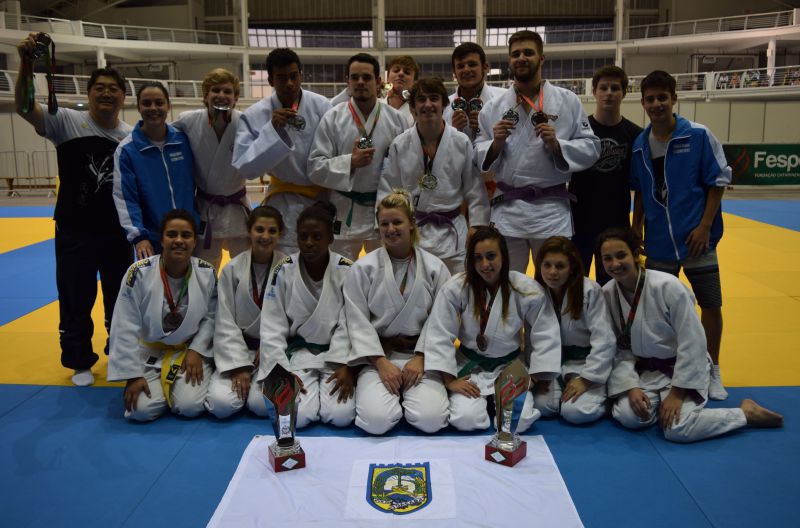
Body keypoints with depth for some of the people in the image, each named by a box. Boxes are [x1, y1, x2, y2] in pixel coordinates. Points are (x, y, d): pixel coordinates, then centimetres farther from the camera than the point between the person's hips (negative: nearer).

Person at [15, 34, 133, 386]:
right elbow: (24, 107, -21)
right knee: (76, 297, 6)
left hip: (117, 229, 3)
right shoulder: (68, 122, -6)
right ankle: (80, 362, 24)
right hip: (75, 228, -2)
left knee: (120, 295, 15)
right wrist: (25, 64, -35)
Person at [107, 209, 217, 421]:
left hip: (190, 350, 1)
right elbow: (125, 329, -14)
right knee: (141, 410, -19)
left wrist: (196, 350, -12)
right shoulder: (139, 273, -17)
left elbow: (211, 316, 2)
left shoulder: (207, 274, -11)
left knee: (190, 406, -20)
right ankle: (158, 385, 16)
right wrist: (133, 375, -14)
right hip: (149, 353, 0)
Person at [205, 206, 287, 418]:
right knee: (222, 404, -20)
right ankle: (242, 380, 13)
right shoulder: (232, 269, -3)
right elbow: (225, 323, -5)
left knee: (262, 404, -24)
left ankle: (255, 383, 11)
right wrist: (239, 366, -12)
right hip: (238, 348, 1)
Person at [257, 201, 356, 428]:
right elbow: (272, 327, -5)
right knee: (297, 416, -22)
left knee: (341, 415, -21)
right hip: (297, 352, 0)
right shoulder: (284, 271, -6)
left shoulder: (347, 271, -7)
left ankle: (326, 386, 13)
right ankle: (310, 386, 13)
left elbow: (348, 325, -8)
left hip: (335, 353, 0)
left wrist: (345, 367, -20)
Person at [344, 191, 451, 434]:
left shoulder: (435, 268, 2)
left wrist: (421, 359, -12)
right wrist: (381, 362, -13)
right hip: (378, 355, -1)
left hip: (421, 355, 1)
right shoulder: (363, 268, -1)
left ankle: (408, 393, 13)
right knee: (376, 420, -24)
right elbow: (358, 321, -4)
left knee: (431, 420, -21)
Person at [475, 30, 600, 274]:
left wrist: (555, 144, -15)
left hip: (552, 210, -1)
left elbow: (590, 148, -1)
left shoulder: (568, 101, 0)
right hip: (506, 210, 2)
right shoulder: (493, 107, 5)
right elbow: (479, 156, 7)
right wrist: (496, 143, -11)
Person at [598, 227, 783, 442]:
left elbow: (692, 343, -19)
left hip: (682, 367, -3)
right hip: (644, 369, 4)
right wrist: (630, 387, -16)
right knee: (629, 416, -22)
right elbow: (618, 348, -2)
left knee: (677, 430, -23)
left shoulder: (667, 286, -23)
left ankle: (746, 412, 2)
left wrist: (677, 392, -18)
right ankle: (658, 401, 11)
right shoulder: (607, 294, -9)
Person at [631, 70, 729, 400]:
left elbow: (719, 181, -5)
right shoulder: (639, 145, 1)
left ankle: (713, 371, 26)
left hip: (695, 238, -2)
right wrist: (636, 230, 8)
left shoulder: (699, 136, -9)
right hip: (658, 242, 3)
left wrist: (705, 226, -11)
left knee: (711, 305, 6)